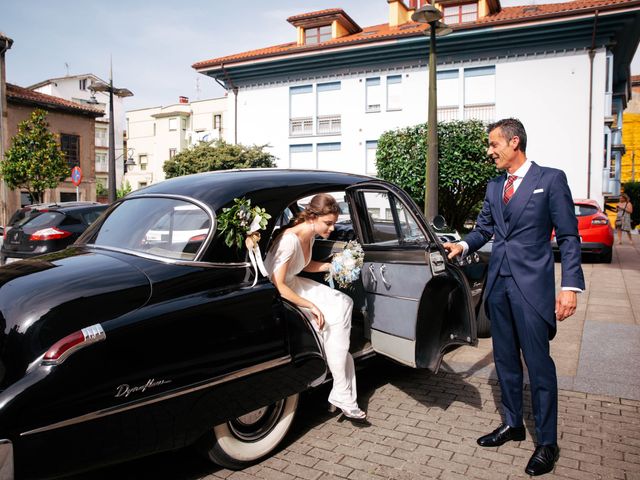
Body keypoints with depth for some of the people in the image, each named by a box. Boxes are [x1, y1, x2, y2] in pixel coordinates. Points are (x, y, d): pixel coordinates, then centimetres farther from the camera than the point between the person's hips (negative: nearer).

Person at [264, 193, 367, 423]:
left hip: (295, 284, 9)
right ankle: (343, 398, -3)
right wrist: (312, 306, -25)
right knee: (330, 327, -17)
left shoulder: (311, 235, -1)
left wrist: (334, 266, 3)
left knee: (342, 303, -8)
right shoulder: (289, 240, -28)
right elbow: (278, 286, -29)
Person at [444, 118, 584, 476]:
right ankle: (513, 424, 32)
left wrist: (570, 286, -14)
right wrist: (464, 246, -5)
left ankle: (547, 442, 15)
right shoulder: (494, 186, 12)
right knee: (505, 359, 15)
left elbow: (569, 236, -7)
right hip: (498, 283, 6)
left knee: (539, 363, 0)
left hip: (532, 285, -6)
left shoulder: (551, 179, -5)